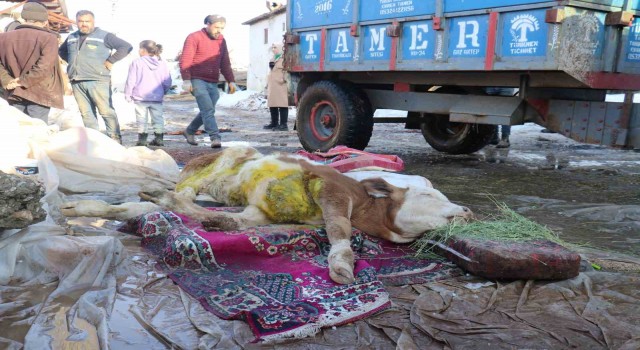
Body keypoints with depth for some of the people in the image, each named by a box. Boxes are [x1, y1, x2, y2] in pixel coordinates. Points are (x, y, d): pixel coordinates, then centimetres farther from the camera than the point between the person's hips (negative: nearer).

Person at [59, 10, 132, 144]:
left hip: (98, 81, -6)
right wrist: (71, 61, 17)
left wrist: (110, 61, -9)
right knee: (86, 113, 6)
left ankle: (115, 140, -1)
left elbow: (126, 47, -7)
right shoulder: (71, 37, 17)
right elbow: (61, 50, 36)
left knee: (106, 111, -6)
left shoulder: (104, 36, -1)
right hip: (77, 82, 6)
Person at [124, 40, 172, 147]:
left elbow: (131, 80, -6)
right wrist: (163, 92, 22)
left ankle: (142, 139, 3)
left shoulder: (137, 62, -6)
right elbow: (167, 82, 7)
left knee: (141, 119, 3)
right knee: (158, 118, 11)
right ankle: (159, 138, 12)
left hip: (140, 97, -3)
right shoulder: (162, 64, 5)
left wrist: (128, 94, 3)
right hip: (157, 97, 3)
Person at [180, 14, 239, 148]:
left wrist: (231, 81, 11)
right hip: (197, 80, -6)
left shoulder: (221, 40, 15)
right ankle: (215, 137, -19)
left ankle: (189, 131, 31)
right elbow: (185, 60, -10)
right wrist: (186, 80, -20)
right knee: (208, 109, -16)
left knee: (207, 111, 11)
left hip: (213, 83, 6)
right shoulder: (194, 38, -4)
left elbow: (225, 64, 20)